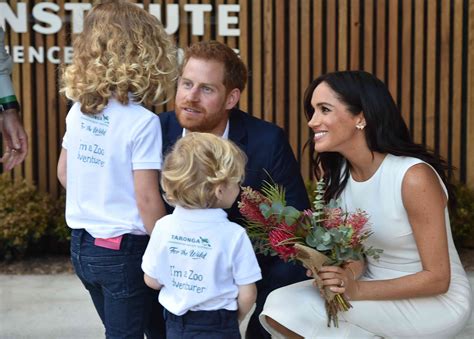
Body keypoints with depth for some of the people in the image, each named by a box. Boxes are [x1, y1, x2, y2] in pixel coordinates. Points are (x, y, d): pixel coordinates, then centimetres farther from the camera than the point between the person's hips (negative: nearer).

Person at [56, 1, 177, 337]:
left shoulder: (78, 111, 0)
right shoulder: (142, 122, -20)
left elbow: (64, 173, 12)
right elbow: (147, 198, -20)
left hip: (82, 245, 7)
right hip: (123, 250, -6)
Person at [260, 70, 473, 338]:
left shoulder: (415, 177, -23)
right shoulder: (331, 170, -3)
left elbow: (437, 278, -18)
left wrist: (357, 290, -27)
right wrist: (348, 274, -21)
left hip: (436, 300, -6)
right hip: (374, 284, 7)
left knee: (299, 309, -22)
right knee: (280, 306, -17)